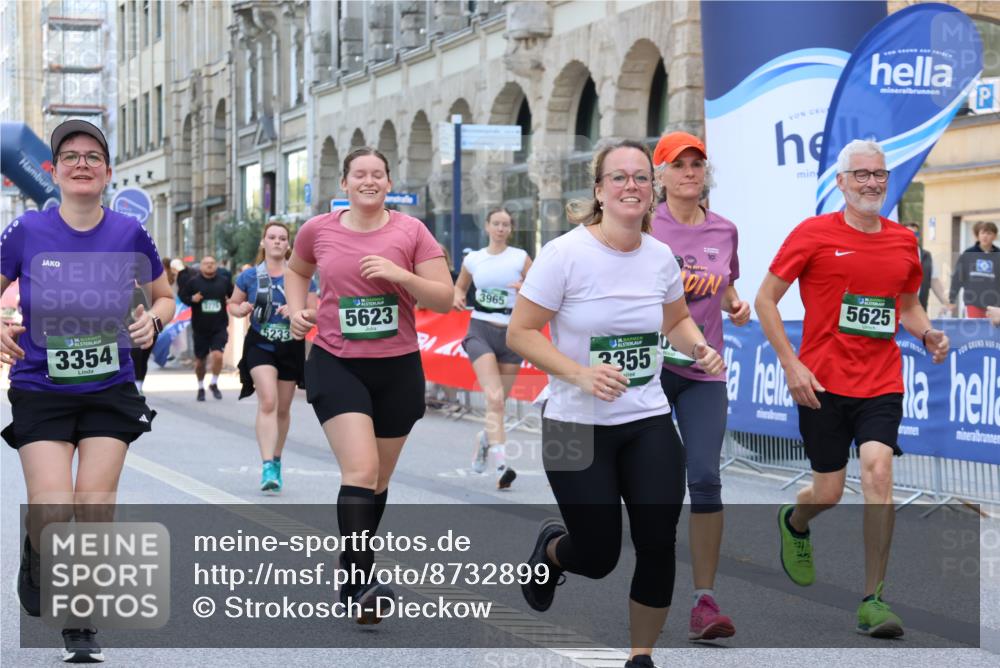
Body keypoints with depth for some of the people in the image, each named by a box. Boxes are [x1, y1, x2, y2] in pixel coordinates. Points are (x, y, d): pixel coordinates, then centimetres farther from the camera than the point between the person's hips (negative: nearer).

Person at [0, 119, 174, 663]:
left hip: (110, 392, 1)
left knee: (95, 507, -7)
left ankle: (83, 622, 15)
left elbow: (163, 297, 13)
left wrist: (152, 320, -9)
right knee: (52, 511, -13)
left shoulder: (129, 233, -2)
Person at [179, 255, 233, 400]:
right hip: (200, 327, 0)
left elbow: (234, 295, 13)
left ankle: (214, 384, 7)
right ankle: (201, 387, 32)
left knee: (217, 355, -17)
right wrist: (192, 299, -16)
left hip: (219, 327, 0)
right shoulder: (193, 281, -2)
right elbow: (182, 296, 3)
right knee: (200, 360, 10)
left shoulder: (224, 280, 2)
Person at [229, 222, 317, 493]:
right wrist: (240, 310, -10)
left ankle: (276, 461, 33)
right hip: (260, 346, -2)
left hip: (292, 348, 2)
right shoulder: (250, 276, 2)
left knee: (283, 409, 13)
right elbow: (232, 304, 13)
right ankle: (267, 467, -24)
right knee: (268, 402, -20)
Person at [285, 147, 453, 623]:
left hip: (397, 368, 2)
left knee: (379, 478, 13)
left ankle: (352, 566, 35)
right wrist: (297, 310, 4)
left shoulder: (411, 231, -3)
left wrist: (400, 275, -19)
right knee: (360, 471, -18)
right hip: (335, 365, -2)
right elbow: (296, 271, 22)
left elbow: (444, 299, -5)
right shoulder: (318, 230, 1)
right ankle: (363, 584, -18)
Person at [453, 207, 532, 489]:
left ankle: (486, 439, 42)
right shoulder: (473, 259, 7)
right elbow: (459, 286, 24)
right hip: (480, 330, -1)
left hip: (512, 333, 1)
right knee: (494, 398, -18)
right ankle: (501, 464, -25)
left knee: (499, 402, 9)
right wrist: (457, 298, 1)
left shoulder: (521, 258, 3)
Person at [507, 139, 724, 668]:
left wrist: (701, 349, -3)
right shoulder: (565, 254, -14)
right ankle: (551, 549, 37)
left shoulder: (661, 257, 1)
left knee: (658, 545, -2)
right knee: (598, 556, -1)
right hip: (577, 425, -4)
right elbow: (520, 333, -12)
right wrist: (581, 374, -25)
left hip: (649, 423, 4)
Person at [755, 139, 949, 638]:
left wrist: (928, 334, 1)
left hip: (881, 383, 2)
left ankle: (873, 601, -9)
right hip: (822, 382, -2)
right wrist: (791, 364, -10)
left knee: (878, 470, -17)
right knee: (829, 492, 3)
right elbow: (765, 298, -1)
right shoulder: (814, 233, -3)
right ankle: (794, 523, 43)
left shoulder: (903, 240, 9)